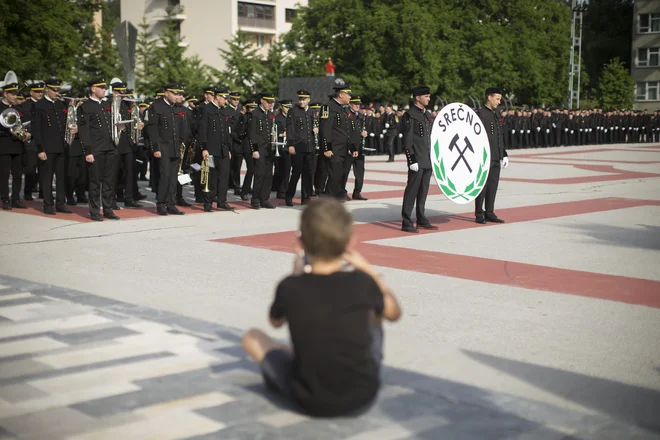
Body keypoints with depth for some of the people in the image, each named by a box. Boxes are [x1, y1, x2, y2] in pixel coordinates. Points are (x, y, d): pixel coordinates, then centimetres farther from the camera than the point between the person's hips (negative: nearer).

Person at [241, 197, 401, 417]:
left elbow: (276, 321, 7)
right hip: (364, 394, 2)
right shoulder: (362, 283, -15)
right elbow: (394, 313, 7)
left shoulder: (290, 288, -17)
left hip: (311, 403, -2)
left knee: (252, 337, 18)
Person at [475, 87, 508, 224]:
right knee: (482, 186, -3)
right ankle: (479, 215, 4)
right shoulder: (480, 114, -9)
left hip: (496, 158, 8)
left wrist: (504, 155, 18)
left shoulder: (495, 115, 18)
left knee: (493, 185, 10)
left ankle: (489, 213, 17)